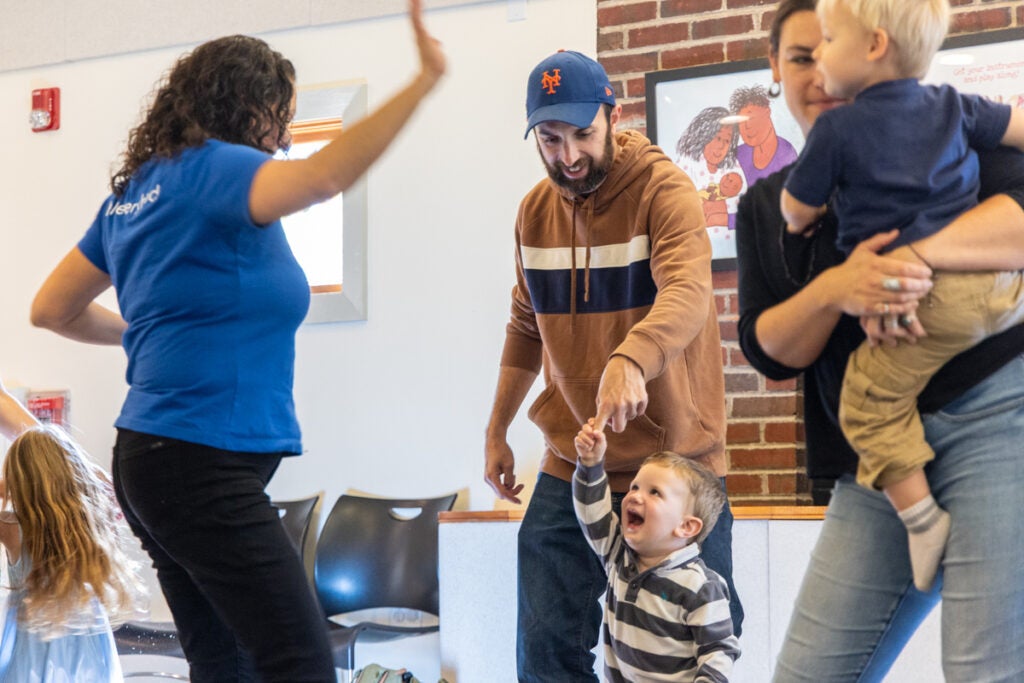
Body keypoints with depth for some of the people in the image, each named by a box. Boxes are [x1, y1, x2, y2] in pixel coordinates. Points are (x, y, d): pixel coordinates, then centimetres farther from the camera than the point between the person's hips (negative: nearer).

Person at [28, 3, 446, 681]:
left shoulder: (136, 189, 15)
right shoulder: (210, 170, -11)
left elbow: (51, 309, 21)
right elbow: (323, 176, -32)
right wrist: (425, 80, -30)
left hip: (153, 460, 10)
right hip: (203, 465, -10)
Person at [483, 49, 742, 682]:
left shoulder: (663, 189, -11)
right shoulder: (535, 211, 7)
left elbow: (689, 294, -30)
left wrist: (630, 360, -49)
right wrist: (497, 431, 16)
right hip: (571, 467, 5)